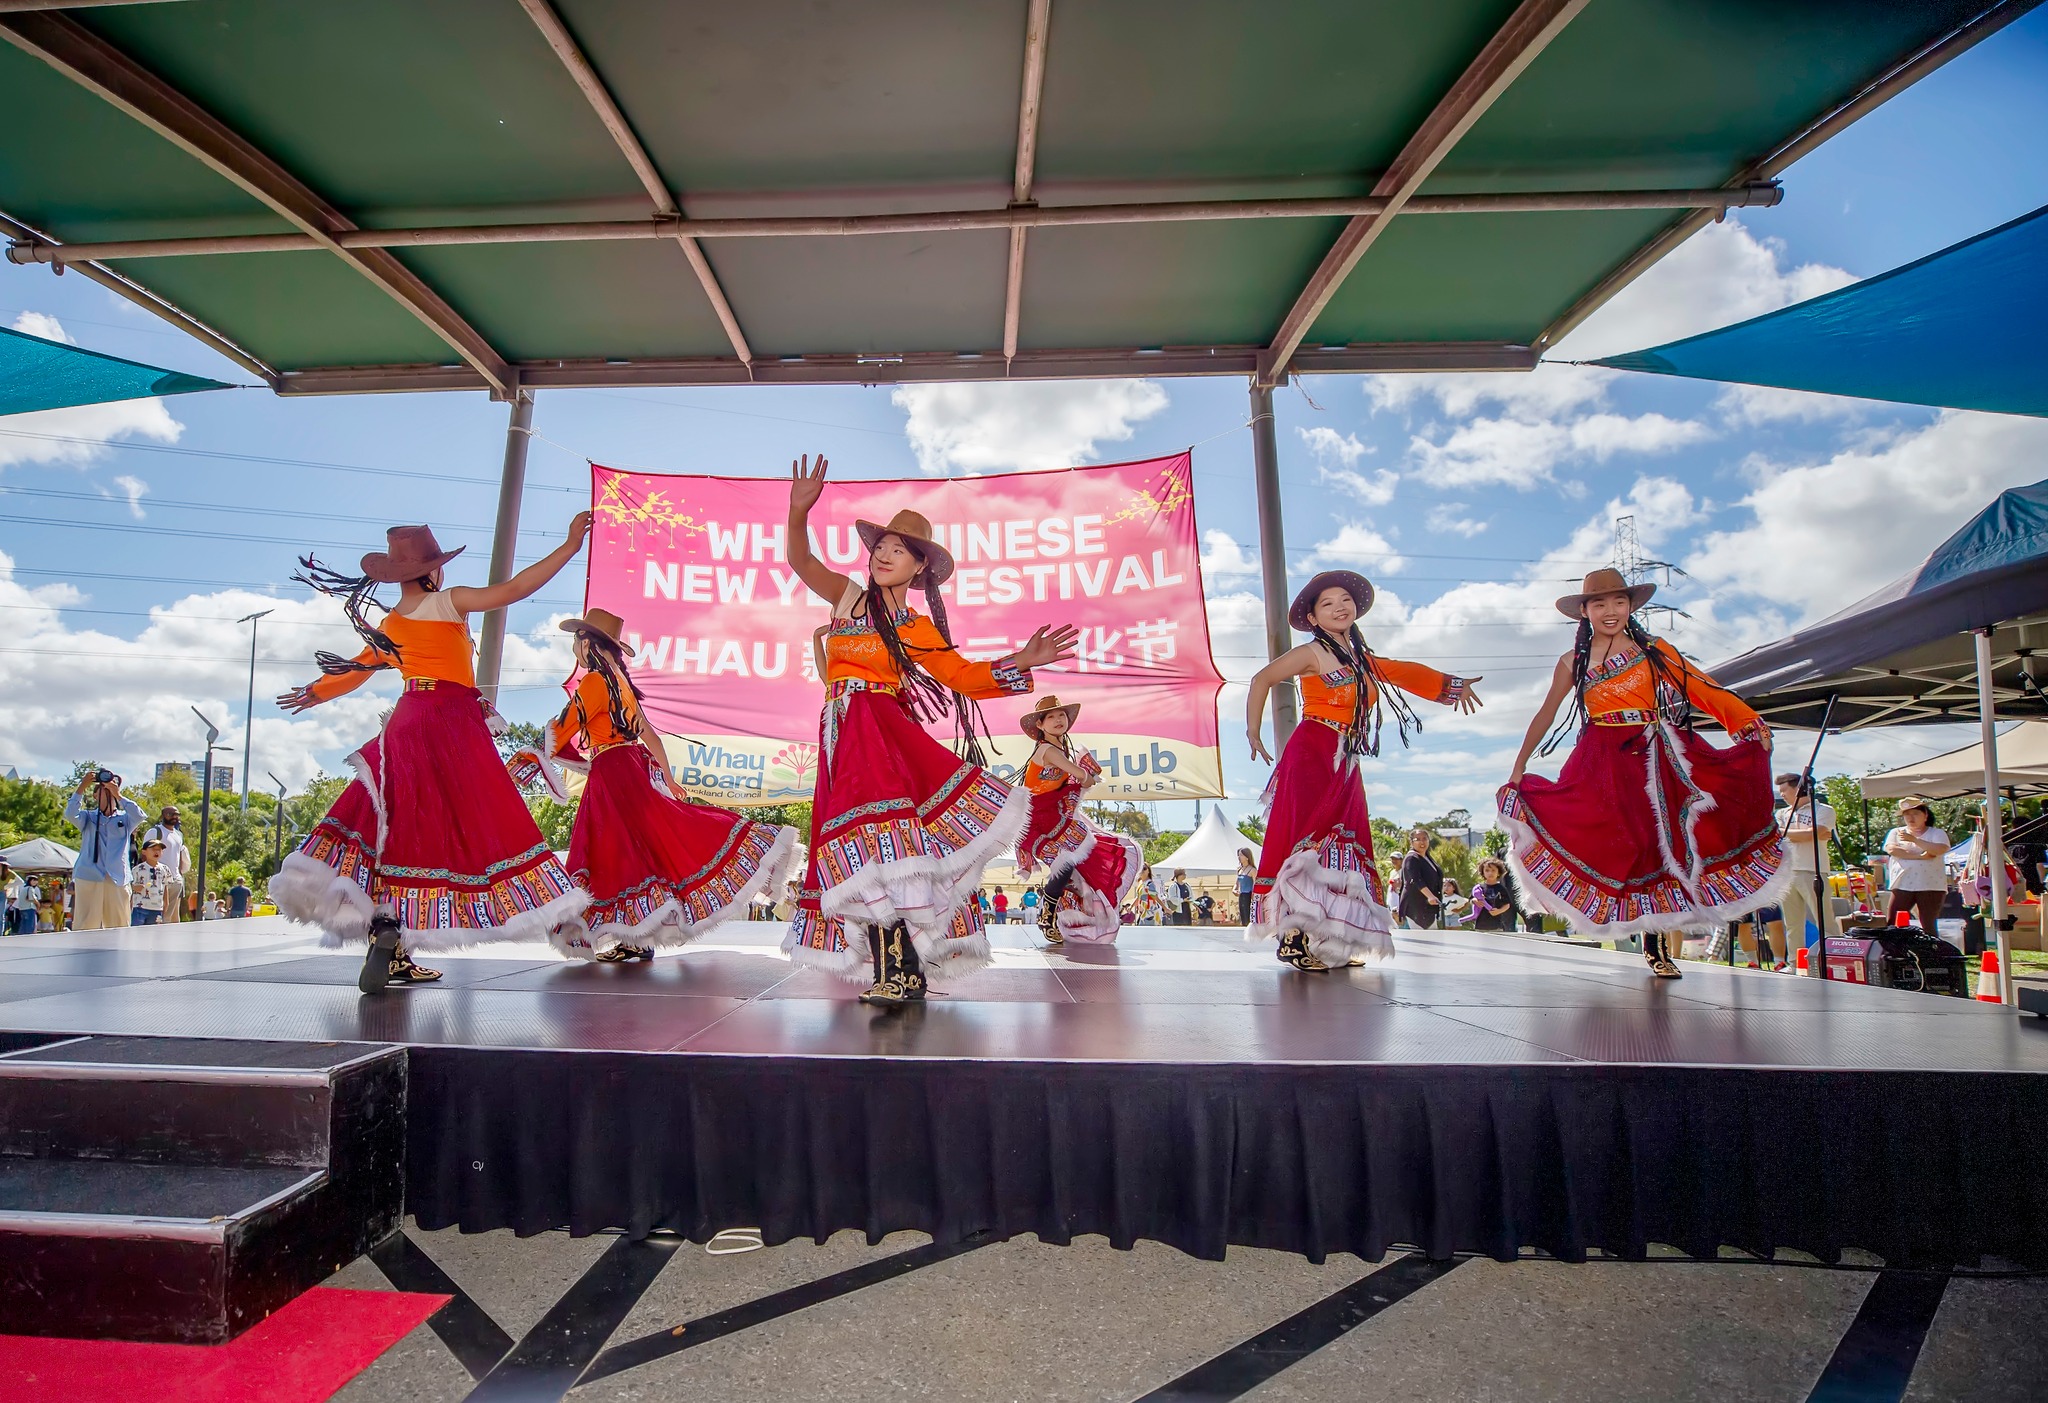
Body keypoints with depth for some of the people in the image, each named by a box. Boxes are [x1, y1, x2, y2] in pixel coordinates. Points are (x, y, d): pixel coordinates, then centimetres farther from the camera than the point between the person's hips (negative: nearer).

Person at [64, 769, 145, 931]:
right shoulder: (88, 817, 13)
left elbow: (139, 815, -8)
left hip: (117, 879, 1)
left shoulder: (124, 819, 13)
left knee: (120, 927, 3)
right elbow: (70, 814, -7)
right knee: (85, 926, -6)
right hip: (89, 878, -1)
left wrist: (118, 795, -9)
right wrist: (82, 787, -7)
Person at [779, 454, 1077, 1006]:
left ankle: (897, 969, -22)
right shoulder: (849, 596, 15)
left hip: (883, 731, -3)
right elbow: (801, 561, 6)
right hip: (843, 735, 3)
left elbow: (963, 676, 4)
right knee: (877, 860, 0)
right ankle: (906, 971, 7)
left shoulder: (917, 628, 9)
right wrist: (799, 510, -12)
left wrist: (1021, 662, -9)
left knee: (872, 847, -22)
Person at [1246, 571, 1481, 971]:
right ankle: (1297, 939, -15)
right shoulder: (1313, 653, -3)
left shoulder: (1364, 660, 17)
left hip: (1346, 764, 8)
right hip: (1311, 756, -7)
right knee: (1311, 842, -15)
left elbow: (1404, 673, 31)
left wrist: (1454, 685, 36)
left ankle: (1329, 941, 6)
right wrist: (1253, 732, 0)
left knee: (1344, 844, 3)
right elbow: (1262, 679, 1)